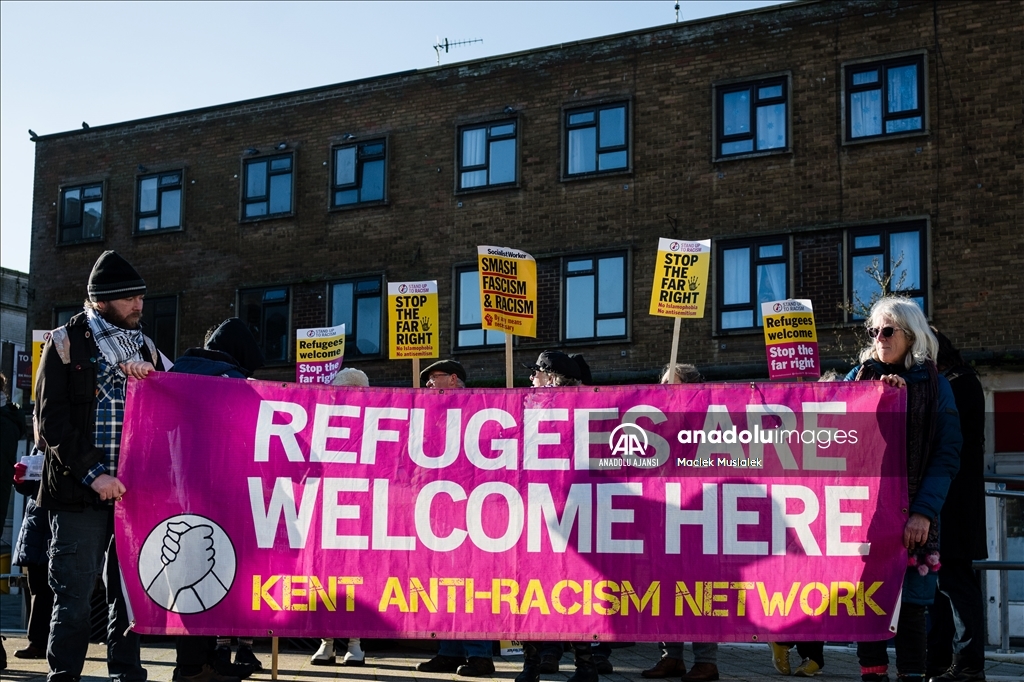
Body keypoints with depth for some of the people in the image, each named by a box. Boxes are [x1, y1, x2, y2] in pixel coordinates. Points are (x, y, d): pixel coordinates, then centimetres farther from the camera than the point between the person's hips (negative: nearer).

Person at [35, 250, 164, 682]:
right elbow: (51, 420, -4)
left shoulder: (146, 348, 16)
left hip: (134, 487, 4)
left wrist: (148, 377, -4)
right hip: (80, 489, -4)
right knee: (74, 592, -2)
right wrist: (93, 474, -13)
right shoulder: (66, 343, 2)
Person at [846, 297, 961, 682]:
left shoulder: (932, 385, 6)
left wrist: (924, 513, -12)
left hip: (912, 516, -2)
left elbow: (947, 455, -1)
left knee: (910, 606, -2)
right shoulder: (859, 378, 12)